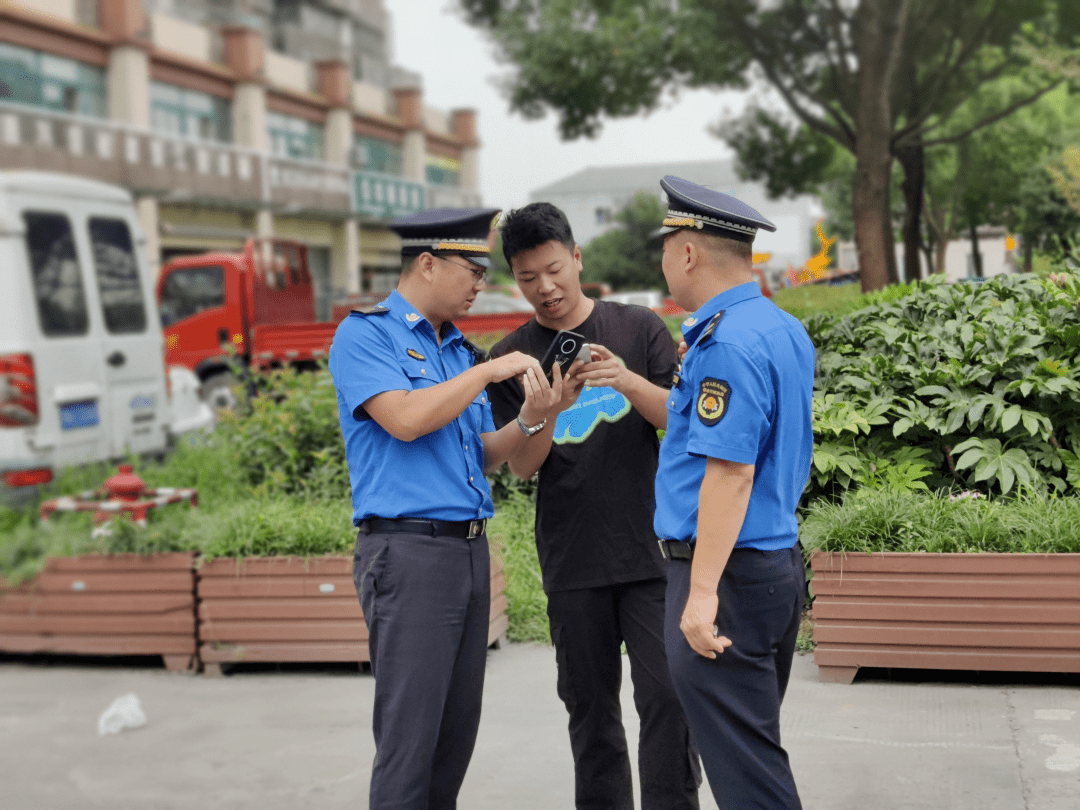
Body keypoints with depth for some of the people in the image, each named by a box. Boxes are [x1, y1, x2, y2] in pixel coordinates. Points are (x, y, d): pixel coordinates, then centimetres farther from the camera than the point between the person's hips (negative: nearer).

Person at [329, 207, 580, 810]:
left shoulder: (460, 350, 18)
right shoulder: (365, 334, -4)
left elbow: (481, 456, 16)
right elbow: (405, 419, -19)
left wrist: (529, 420, -2)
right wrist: (488, 372, -13)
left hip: (471, 549, 8)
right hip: (409, 550, -8)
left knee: (458, 729, 11)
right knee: (409, 735, -8)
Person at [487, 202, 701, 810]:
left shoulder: (638, 328, 4)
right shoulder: (512, 357, 5)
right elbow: (522, 466, 1)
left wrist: (629, 382, -19)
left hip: (649, 547, -1)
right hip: (571, 560, 1)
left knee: (667, 696, -6)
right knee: (590, 704, 9)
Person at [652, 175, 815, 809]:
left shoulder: (727, 344, -18)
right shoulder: (787, 331, 13)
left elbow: (730, 472, -24)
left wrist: (703, 591, -25)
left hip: (727, 570, -10)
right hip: (782, 560, 10)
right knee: (757, 744, 19)